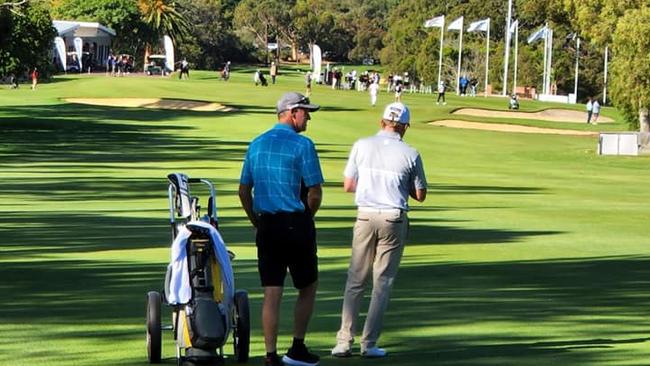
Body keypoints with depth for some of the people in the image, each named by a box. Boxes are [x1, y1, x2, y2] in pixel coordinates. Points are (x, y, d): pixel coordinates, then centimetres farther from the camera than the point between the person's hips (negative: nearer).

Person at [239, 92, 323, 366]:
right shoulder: (302, 145, -9)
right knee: (307, 287, 12)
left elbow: (244, 191, 11)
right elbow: (315, 193, -11)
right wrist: (306, 217, 6)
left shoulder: (256, 144, 9)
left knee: (271, 293, 4)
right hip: (296, 225, -5)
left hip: (266, 226, 5)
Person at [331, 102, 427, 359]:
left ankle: (344, 341, 3)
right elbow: (420, 195, 2)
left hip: (365, 217, 1)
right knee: (382, 283, 6)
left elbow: (348, 185, 2)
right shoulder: (410, 154, -5)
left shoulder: (362, 146, -2)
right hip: (394, 220, -1)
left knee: (355, 281, 9)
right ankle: (369, 344, 4)